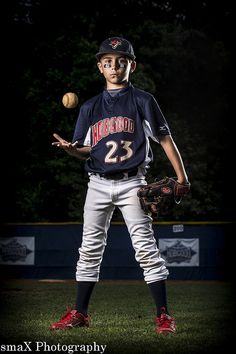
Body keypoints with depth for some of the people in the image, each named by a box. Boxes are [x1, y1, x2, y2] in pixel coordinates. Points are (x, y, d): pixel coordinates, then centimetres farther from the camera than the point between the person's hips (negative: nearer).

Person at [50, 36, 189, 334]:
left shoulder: (142, 101, 2)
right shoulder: (90, 107, 12)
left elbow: (164, 138, 0)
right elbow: (86, 151, 11)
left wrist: (181, 176, -7)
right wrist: (70, 148, -13)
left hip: (131, 183, -4)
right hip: (98, 184, 4)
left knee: (145, 247, -9)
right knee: (90, 248, 6)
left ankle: (163, 316, -7)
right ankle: (79, 313, 15)